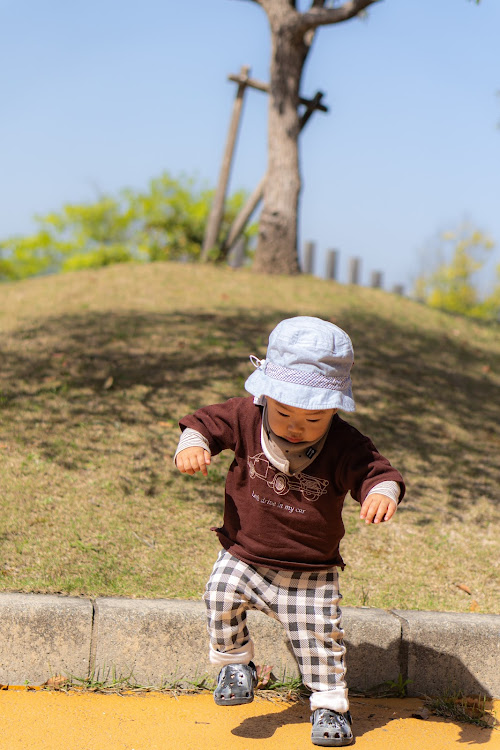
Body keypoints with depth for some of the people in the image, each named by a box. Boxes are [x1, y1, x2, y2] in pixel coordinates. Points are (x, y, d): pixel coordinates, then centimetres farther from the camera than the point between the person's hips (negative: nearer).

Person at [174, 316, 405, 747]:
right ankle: (235, 662, 10)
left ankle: (330, 705, 24)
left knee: (319, 635, -1)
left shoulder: (346, 447, -17)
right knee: (221, 596, -20)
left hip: (311, 571, -1)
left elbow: (376, 472, -23)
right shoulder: (246, 418, -12)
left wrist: (382, 492, -48)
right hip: (244, 555, 1)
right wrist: (192, 445, -28)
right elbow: (207, 423, -4)